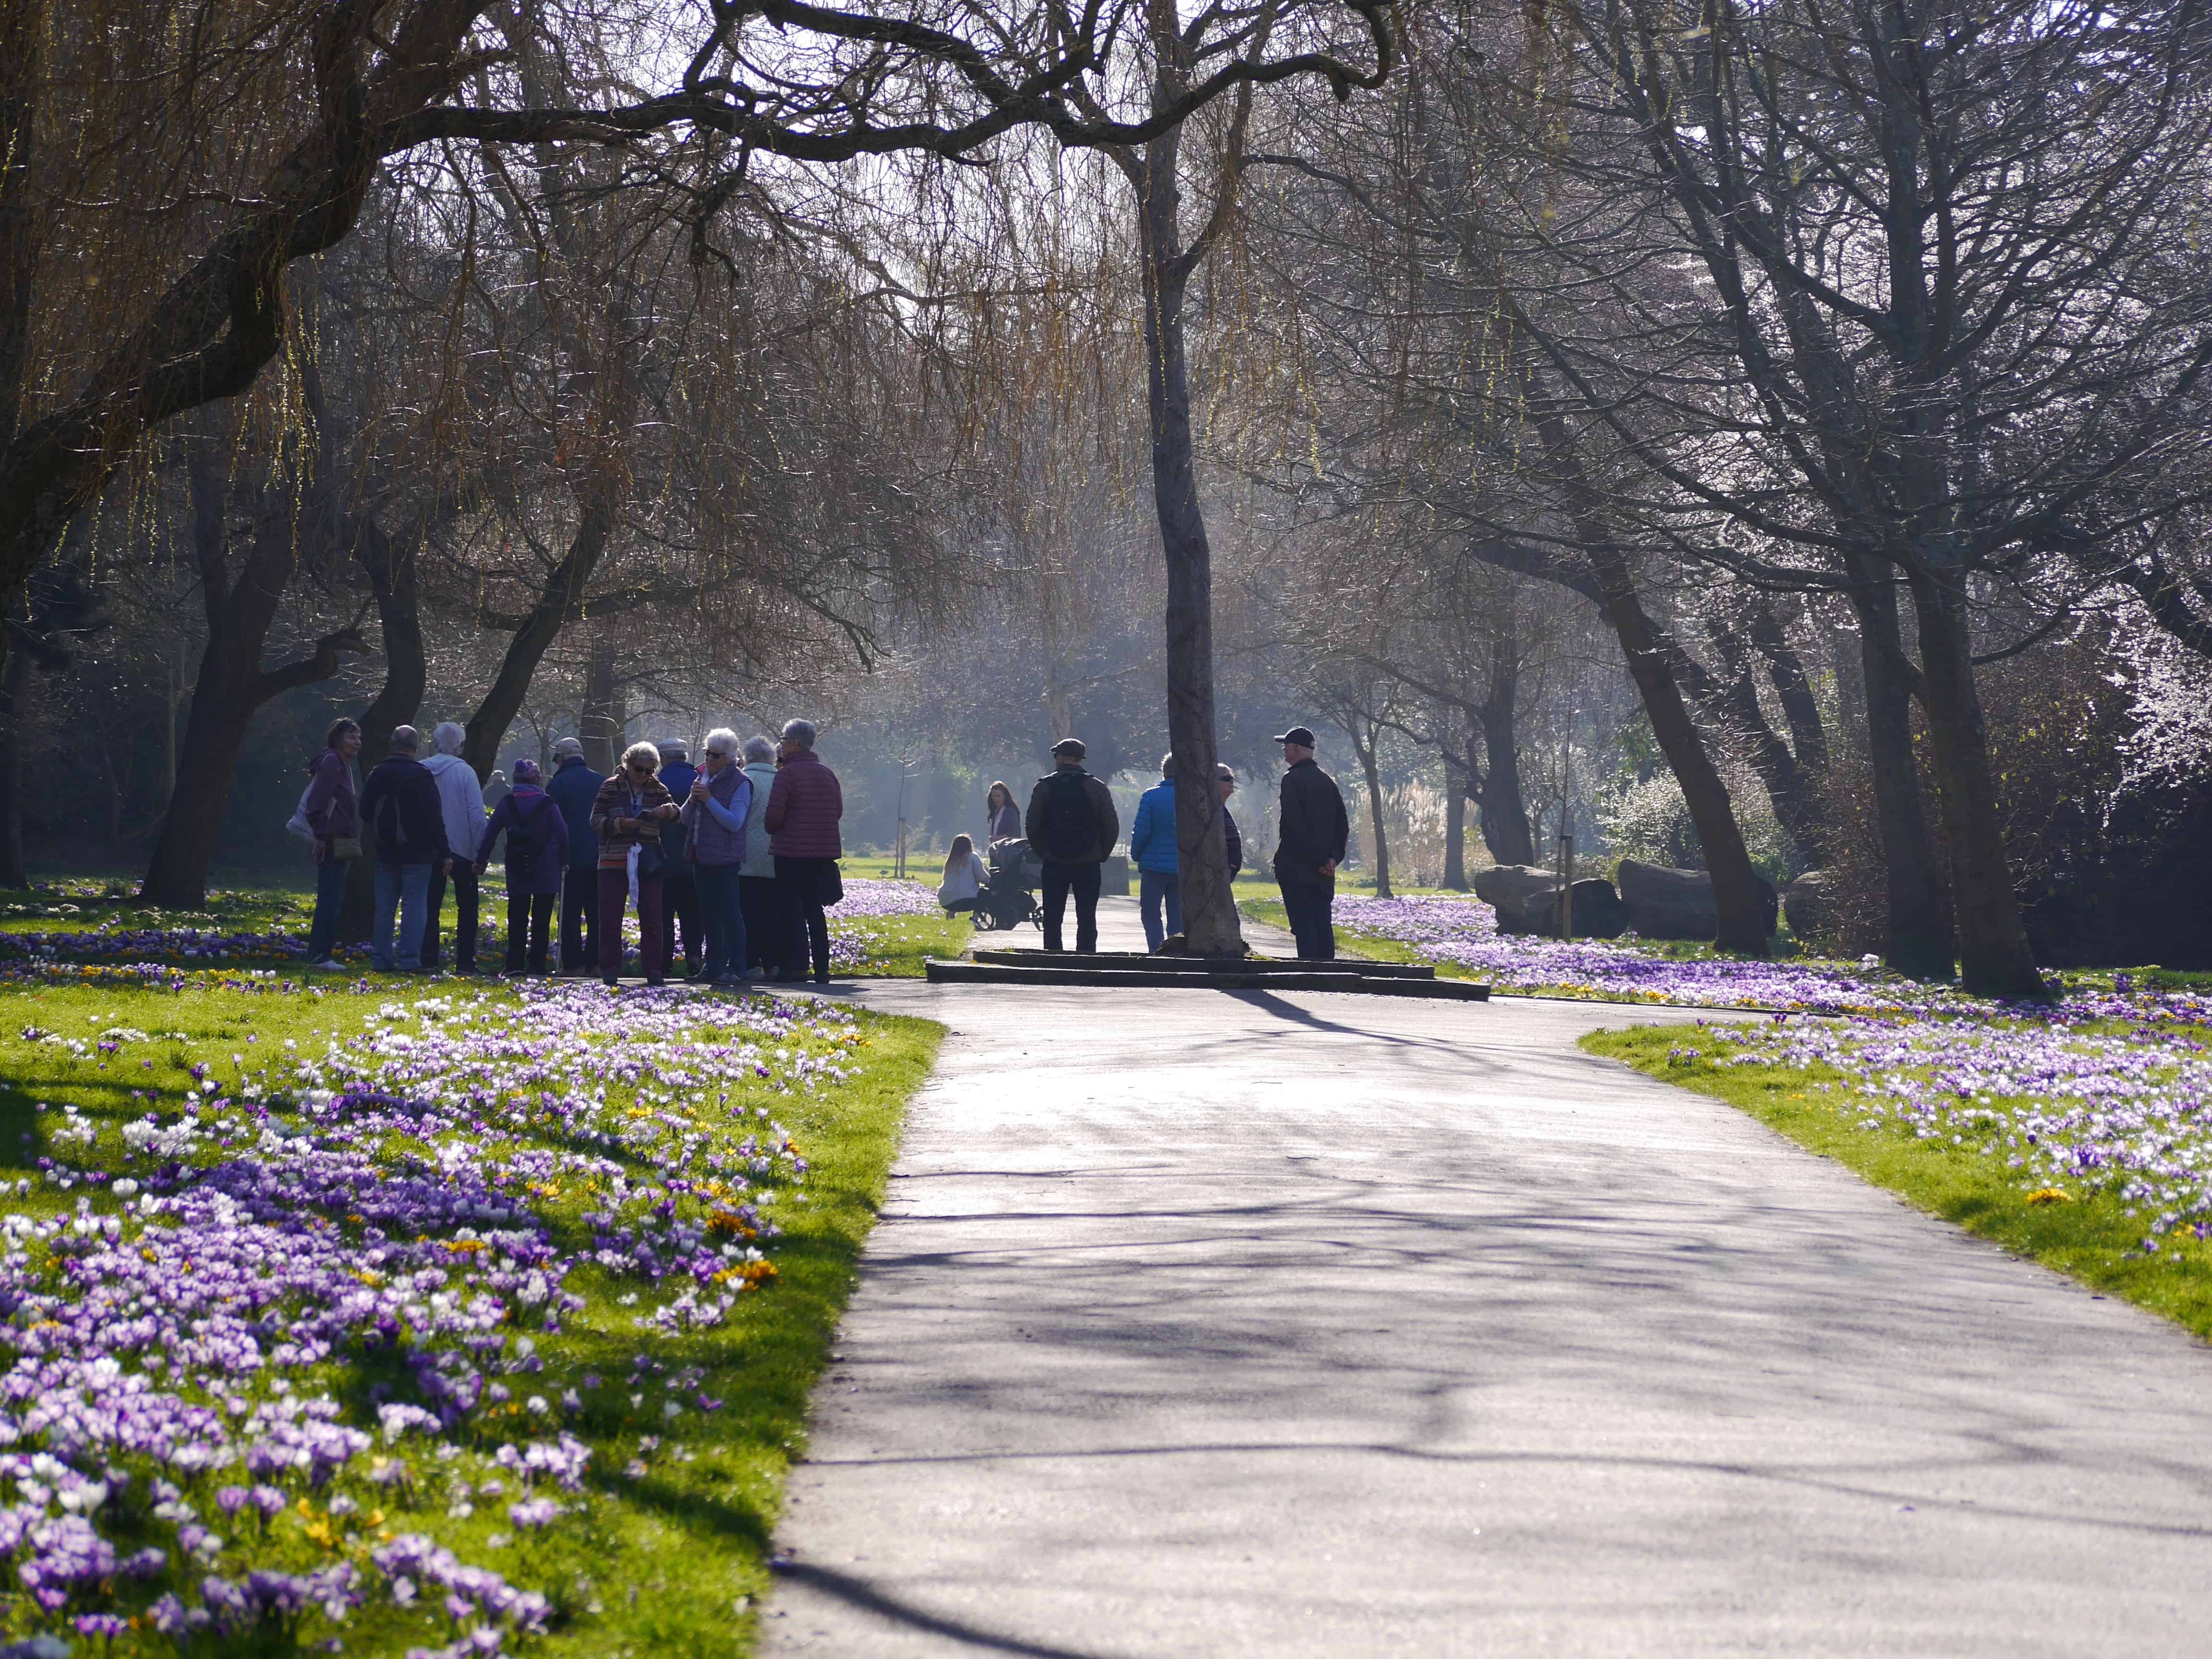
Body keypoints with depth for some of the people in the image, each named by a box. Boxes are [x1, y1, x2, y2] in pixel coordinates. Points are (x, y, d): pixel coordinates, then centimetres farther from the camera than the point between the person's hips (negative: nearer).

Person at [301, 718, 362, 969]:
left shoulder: (342, 764, 20)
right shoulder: (331, 762, -11)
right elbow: (317, 802, -20)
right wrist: (322, 835, -22)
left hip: (339, 843, 10)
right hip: (333, 843, -10)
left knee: (333, 901, 11)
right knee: (330, 900, -10)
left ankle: (320, 955, 14)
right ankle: (319, 956, -9)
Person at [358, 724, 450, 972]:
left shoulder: (378, 774, 4)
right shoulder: (421, 775, -11)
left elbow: (366, 813, 10)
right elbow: (434, 818, -12)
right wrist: (444, 853, -8)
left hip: (386, 854, 5)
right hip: (417, 854, -5)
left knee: (385, 907, 9)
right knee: (415, 906, -3)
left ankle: (381, 959, 9)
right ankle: (409, 960, -9)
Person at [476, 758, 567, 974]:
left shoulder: (507, 802, 2)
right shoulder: (547, 803, -3)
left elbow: (490, 833, 2)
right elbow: (562, 833, -5)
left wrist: (482, 861, 9)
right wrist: (564, 862, 3)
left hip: (517, 869, 1)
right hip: (546, 871, -1)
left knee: (517, 918, 7)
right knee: (541, 919, 5)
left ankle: (515, 964, -1)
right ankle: (537, 964, 1)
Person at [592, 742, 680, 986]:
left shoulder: (658, 789, 9)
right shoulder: (611, 787, 1)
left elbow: (676, 812, 2)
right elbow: (596, 820, -3)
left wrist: (667, 810, -21)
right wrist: (622, 824, -19)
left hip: (647, 863, 2)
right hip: (614, 863, -2)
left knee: (652, 918, 1)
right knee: (610, 917, 1)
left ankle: (654, 970, 7)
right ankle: (610, 969, 7)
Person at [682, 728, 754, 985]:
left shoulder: (740, 783, -8)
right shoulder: (702, 778, 15)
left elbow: (735, 822, -17)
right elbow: (685, 819, 15)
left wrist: (709, 800, -17)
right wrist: (692, 799, -5)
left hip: (725, 859, -8)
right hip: (701, 857, 8)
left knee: (730, 914, -7)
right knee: (709, 914, 11)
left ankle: (737, 969, -5)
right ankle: (714, 965, 18)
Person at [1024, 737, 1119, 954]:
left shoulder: (1045, 786, -2)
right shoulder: (1097, 788, -1)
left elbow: (1031, 825, -3)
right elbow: (1112, 827, -2)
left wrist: (1041, 852, 9)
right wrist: (1102, 854, 10)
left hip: (1054, 864, 0)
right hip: (1088, 864, 0)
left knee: (1052, 918, 6)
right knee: (1087, 919, 4)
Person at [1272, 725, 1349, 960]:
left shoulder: (1292, 780, -10)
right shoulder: (1327, 781, 14)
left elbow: (1296, 826, -17)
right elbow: (1343, 826, 12)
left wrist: (1320, 860, -13)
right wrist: (1333, 857, 3)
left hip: (1296, 868, -7)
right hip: (1324, 872, 7)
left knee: (1303, 925, -7)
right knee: (1323, 923, 8)